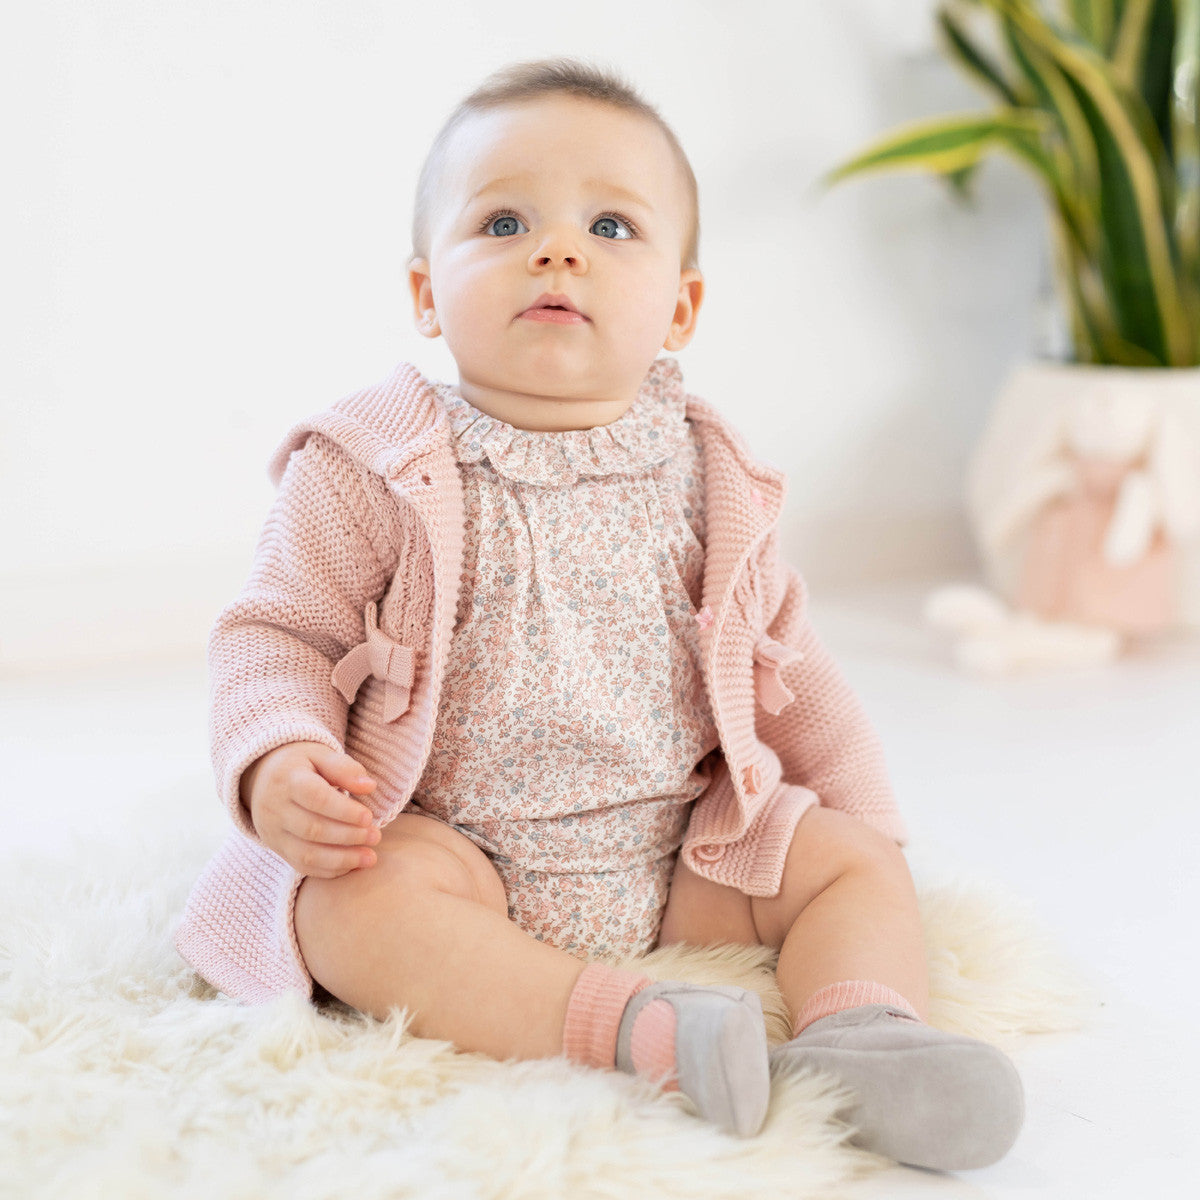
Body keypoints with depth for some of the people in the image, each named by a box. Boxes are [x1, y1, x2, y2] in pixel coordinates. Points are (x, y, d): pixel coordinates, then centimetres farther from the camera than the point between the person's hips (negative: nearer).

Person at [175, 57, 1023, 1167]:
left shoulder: (706, 478, 3)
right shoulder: (374, 472, -7)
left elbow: (777, 657, 15)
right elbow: (279, 633, -4)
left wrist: (858, 812, 15)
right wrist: (277, 760, -25)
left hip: (679, 855, 4)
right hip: (451, 849, -3)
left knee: (857, 861, -7)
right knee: (357, 908, -33)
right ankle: (643, 1026, -39)